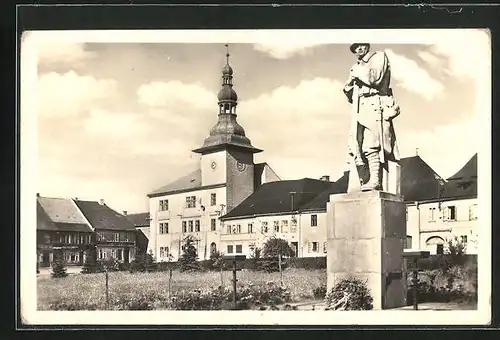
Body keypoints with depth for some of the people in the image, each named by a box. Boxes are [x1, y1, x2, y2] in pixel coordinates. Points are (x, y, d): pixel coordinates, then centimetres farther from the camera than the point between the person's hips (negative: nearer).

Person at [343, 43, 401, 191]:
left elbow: (375, 78, -10)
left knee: (370, 142, -20)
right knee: (355, 144, -6)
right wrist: (348, 87, 8)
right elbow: (351, 97, 28)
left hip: (374, 105, -7)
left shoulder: (379, 57, 10)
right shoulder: (356, 67, 28)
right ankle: (364, 180, -9)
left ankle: (375, 180, -26)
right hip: (360, 109, 7)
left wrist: (357, 73, 1)